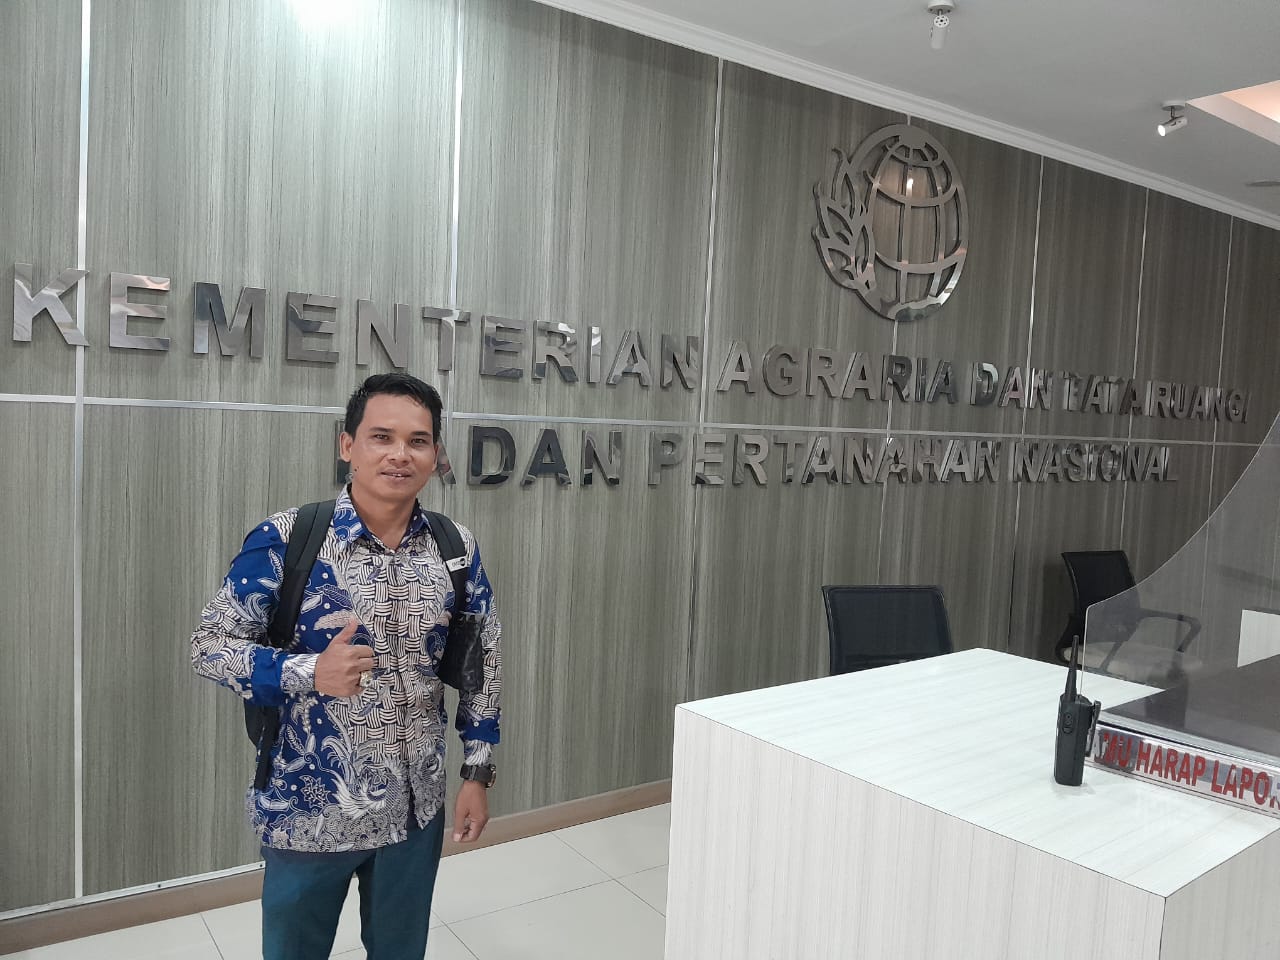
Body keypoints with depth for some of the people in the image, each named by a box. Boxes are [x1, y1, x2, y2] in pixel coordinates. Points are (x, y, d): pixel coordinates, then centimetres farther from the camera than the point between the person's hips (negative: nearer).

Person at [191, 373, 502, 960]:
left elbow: (482, 660, 5)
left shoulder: (456, 547, -4)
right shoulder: (285, 539, -15)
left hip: (417, 807, 3)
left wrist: (477, 773, 4)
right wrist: (309, 672, -26)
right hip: (309, 810, -2)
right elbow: (208, 645, -10)